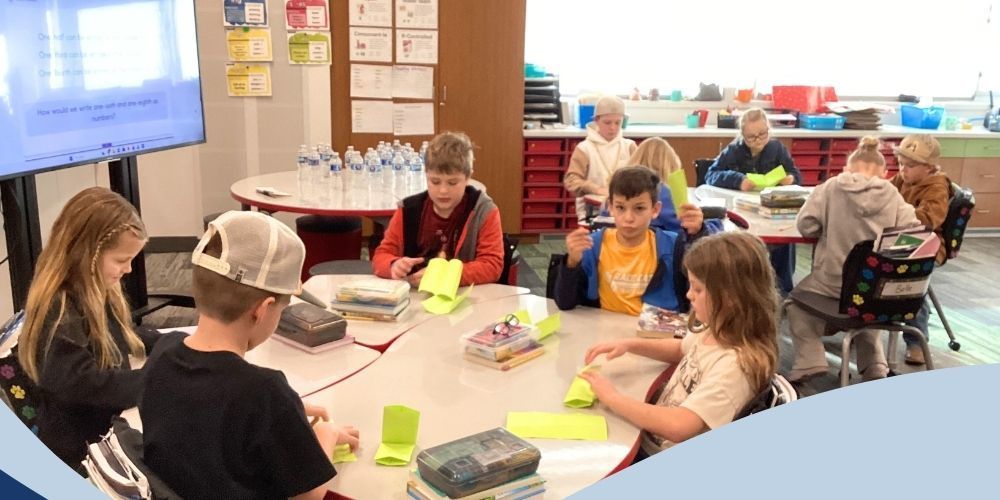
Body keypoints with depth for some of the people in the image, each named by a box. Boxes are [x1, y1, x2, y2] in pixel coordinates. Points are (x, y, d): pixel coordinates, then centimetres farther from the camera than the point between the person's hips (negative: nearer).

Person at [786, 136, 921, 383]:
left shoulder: (831, 188, -8)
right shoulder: (893, 196, -4)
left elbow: (806, 226, -8)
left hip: (834, 282, -3)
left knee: (797, 301, 24)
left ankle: (810, 361, 11)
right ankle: (874, 365, 33)